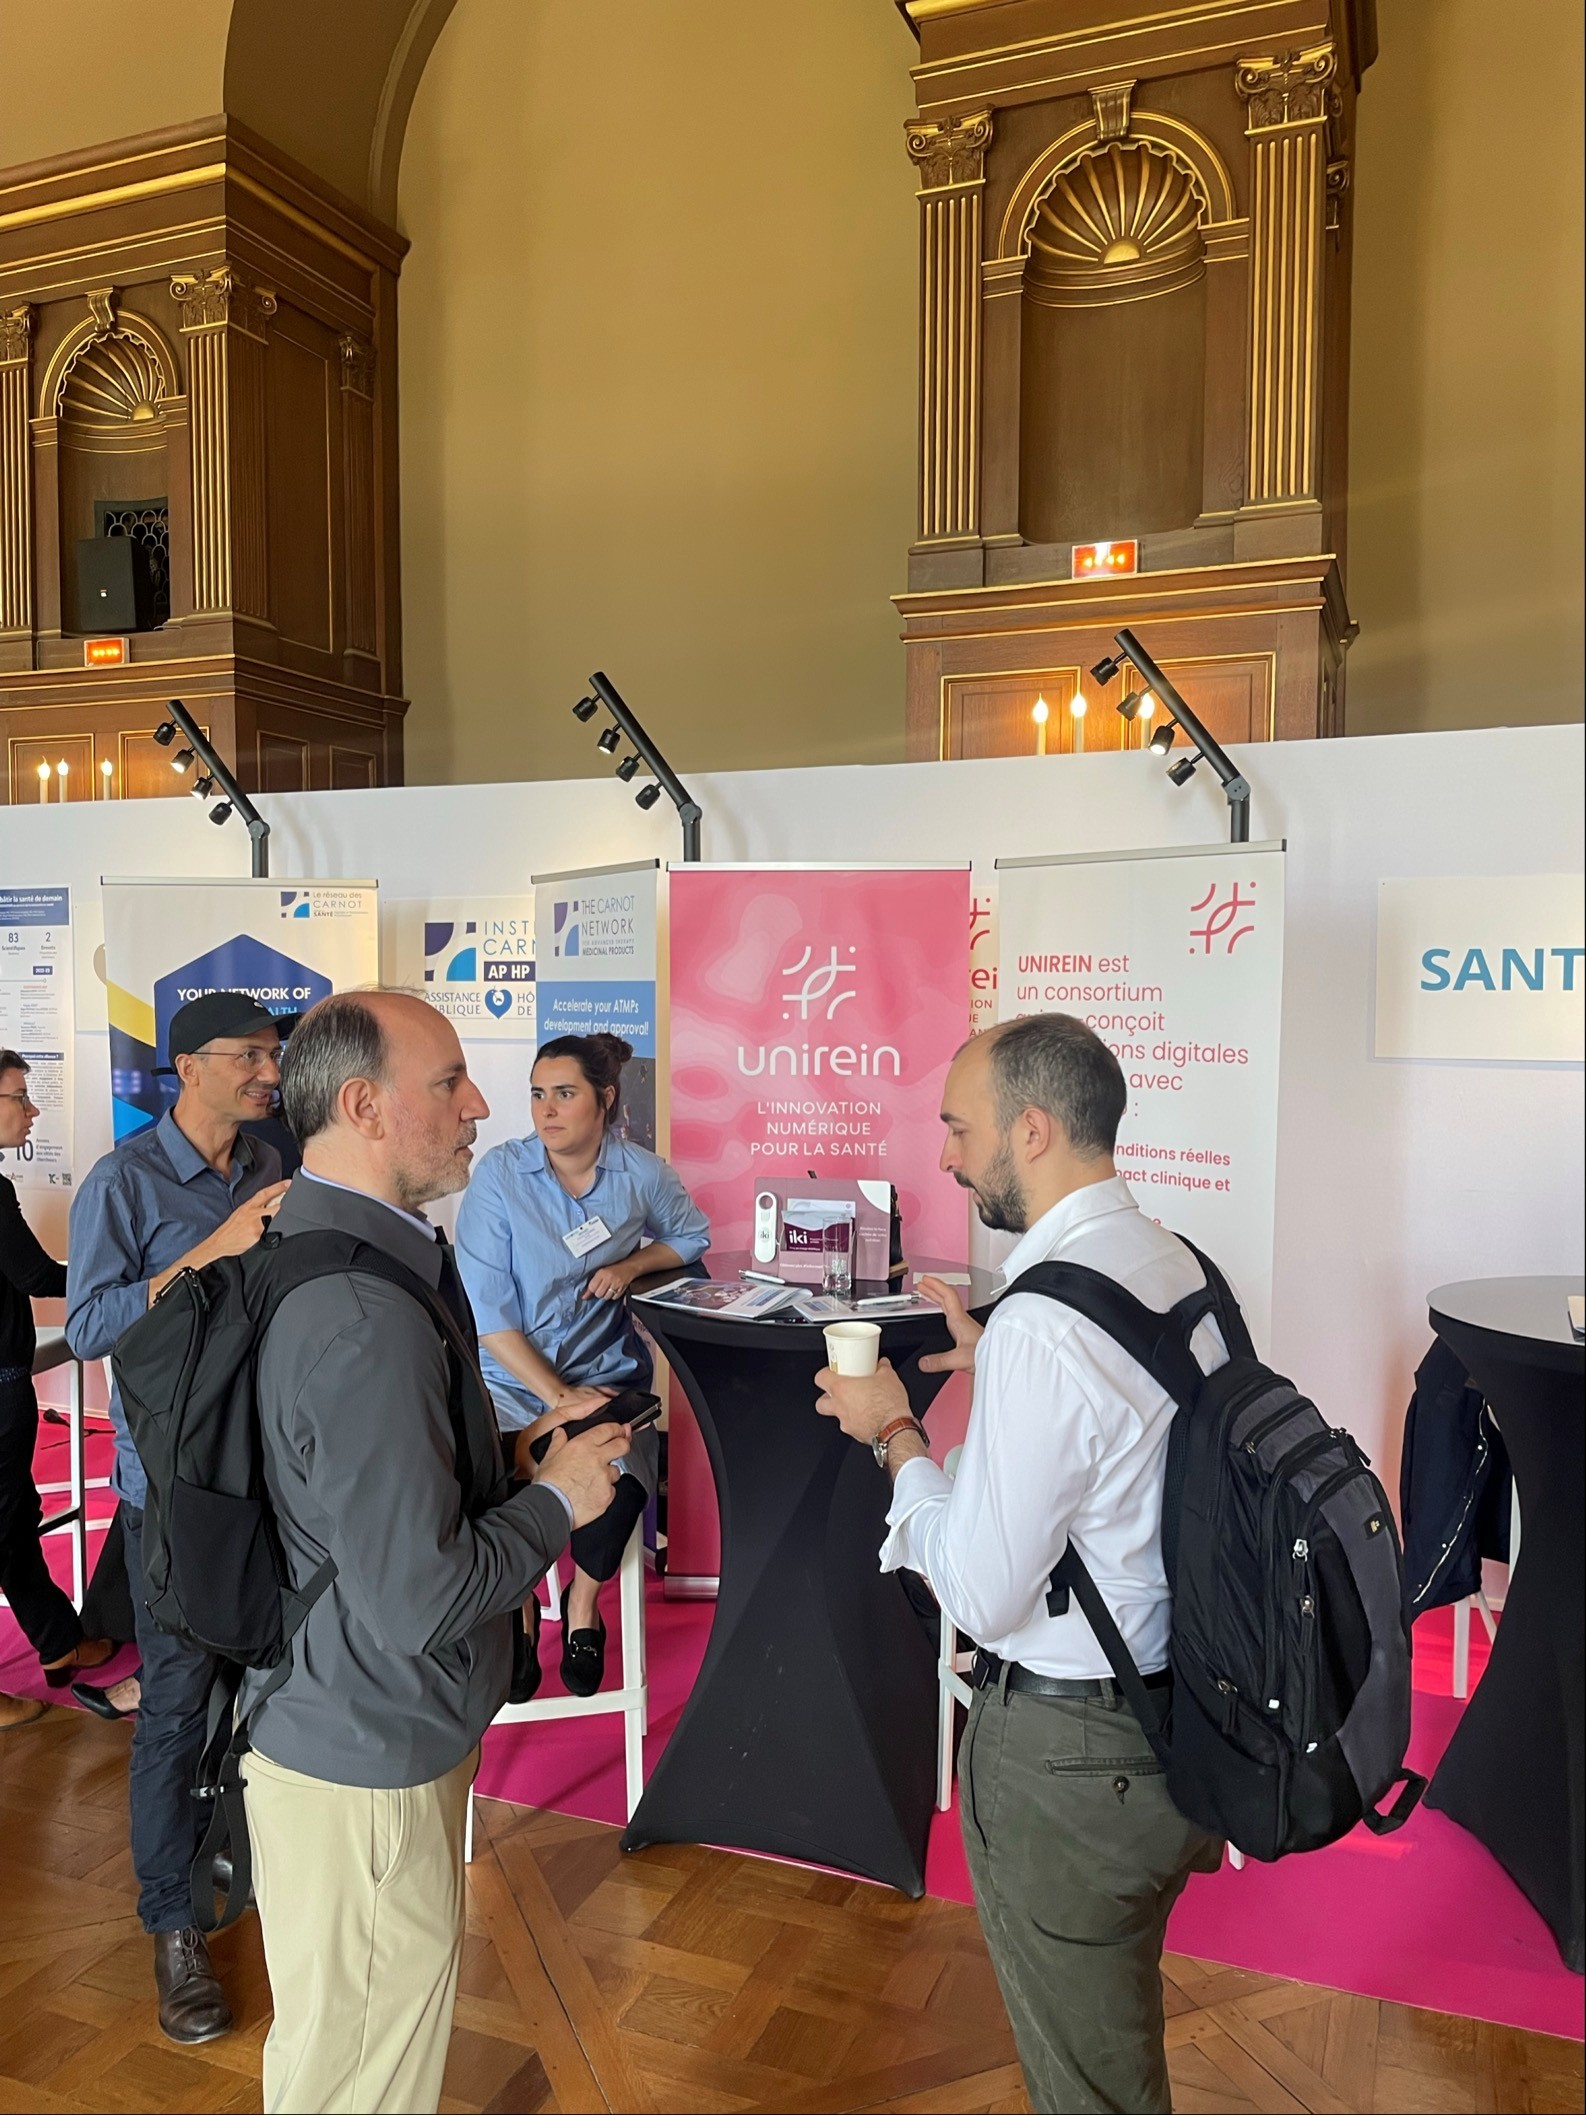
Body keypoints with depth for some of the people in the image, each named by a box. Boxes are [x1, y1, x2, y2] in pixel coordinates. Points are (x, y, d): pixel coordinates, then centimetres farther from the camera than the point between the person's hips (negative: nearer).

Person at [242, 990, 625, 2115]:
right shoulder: (365, 1318, -31)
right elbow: (419, 1599, -29)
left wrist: (519, 1453, 6)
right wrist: (557, 1500, -15)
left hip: (335, 1721, 10)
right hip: (367, 1764, -10)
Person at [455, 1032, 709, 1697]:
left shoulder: (641, 1173, -2)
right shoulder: (500, 1173, -10)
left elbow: (691, 1236, 17)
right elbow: (487, 1313, -12)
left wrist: (630, 1265, -4)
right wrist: (559, 1398, -17)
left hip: (607, 1370, 1)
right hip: (510, 1376, -1)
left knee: (620, 1485, -27)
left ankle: (584, 1602, 10)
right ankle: (520, 1607, 9)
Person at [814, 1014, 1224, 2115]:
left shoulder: (1042, 1328, -30)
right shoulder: (1179, 1267, -1)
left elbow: (983, 1595, -25)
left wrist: (896, 1432, -13)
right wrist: (991, 1363, 11)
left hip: (1065, 1746, -9)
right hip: (1171, 1714, 9)